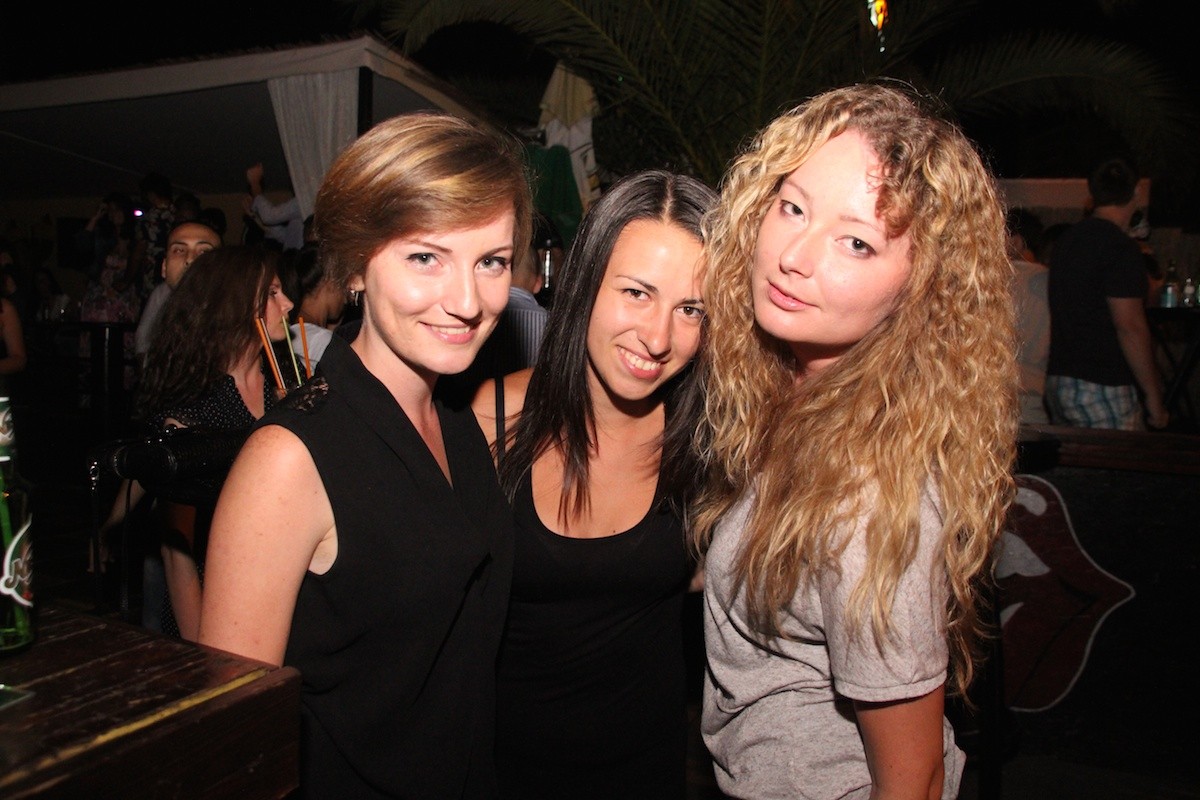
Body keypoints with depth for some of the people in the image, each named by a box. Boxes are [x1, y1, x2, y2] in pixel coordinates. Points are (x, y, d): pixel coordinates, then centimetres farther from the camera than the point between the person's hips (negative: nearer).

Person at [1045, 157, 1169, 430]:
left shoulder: (1067, 239, 11)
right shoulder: (1121, 247, -12)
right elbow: (1130, 326, -16)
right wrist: (1154, 397, -11)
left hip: (1057, 380, 8)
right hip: (1102, 388, -8)